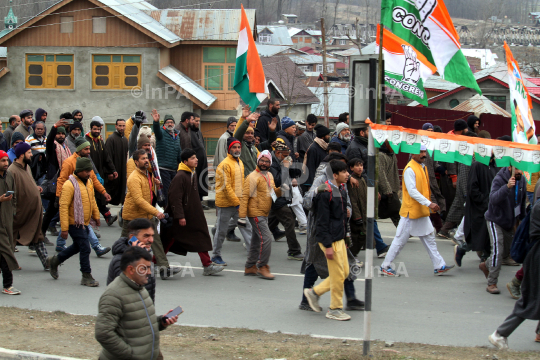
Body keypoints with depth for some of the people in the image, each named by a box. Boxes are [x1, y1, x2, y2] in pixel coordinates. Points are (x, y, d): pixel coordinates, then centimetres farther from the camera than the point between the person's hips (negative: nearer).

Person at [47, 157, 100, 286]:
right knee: (85, 249, -6)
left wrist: (96, 215, 24)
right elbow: (63, 206, -21)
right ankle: (86, 277, 6)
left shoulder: (88, 182, 7)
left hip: (85, 223, 9)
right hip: (75, 223, -9)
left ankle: (55, 261, 39)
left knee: (77, 247, 21)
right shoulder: (69, 185, -20)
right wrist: (64, 228, -23)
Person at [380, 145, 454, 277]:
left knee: (429, 239, 9)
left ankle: (439, 266, 12)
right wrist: (429, 204, -27)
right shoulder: (410, 169, -17)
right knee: (400, 240, -2)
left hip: (422, 212, 9)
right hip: (411, 211, -9)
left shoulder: (423, 167, 12)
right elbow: (412, 191, -23)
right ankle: (385, 267, 7)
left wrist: (429, 204, 14)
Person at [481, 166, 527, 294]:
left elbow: (522, 202, 13)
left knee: (507, 251, 16)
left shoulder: (522, 180, -2)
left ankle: (486, 265, 42)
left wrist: (522, 220, 19)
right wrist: (507, 187, -52)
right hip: (496, 220, -7)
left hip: (510, 222, 7)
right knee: (498, 251, -16)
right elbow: (493, 199, -39)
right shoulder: (499, 179, -23)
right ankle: (491, 284, -10)